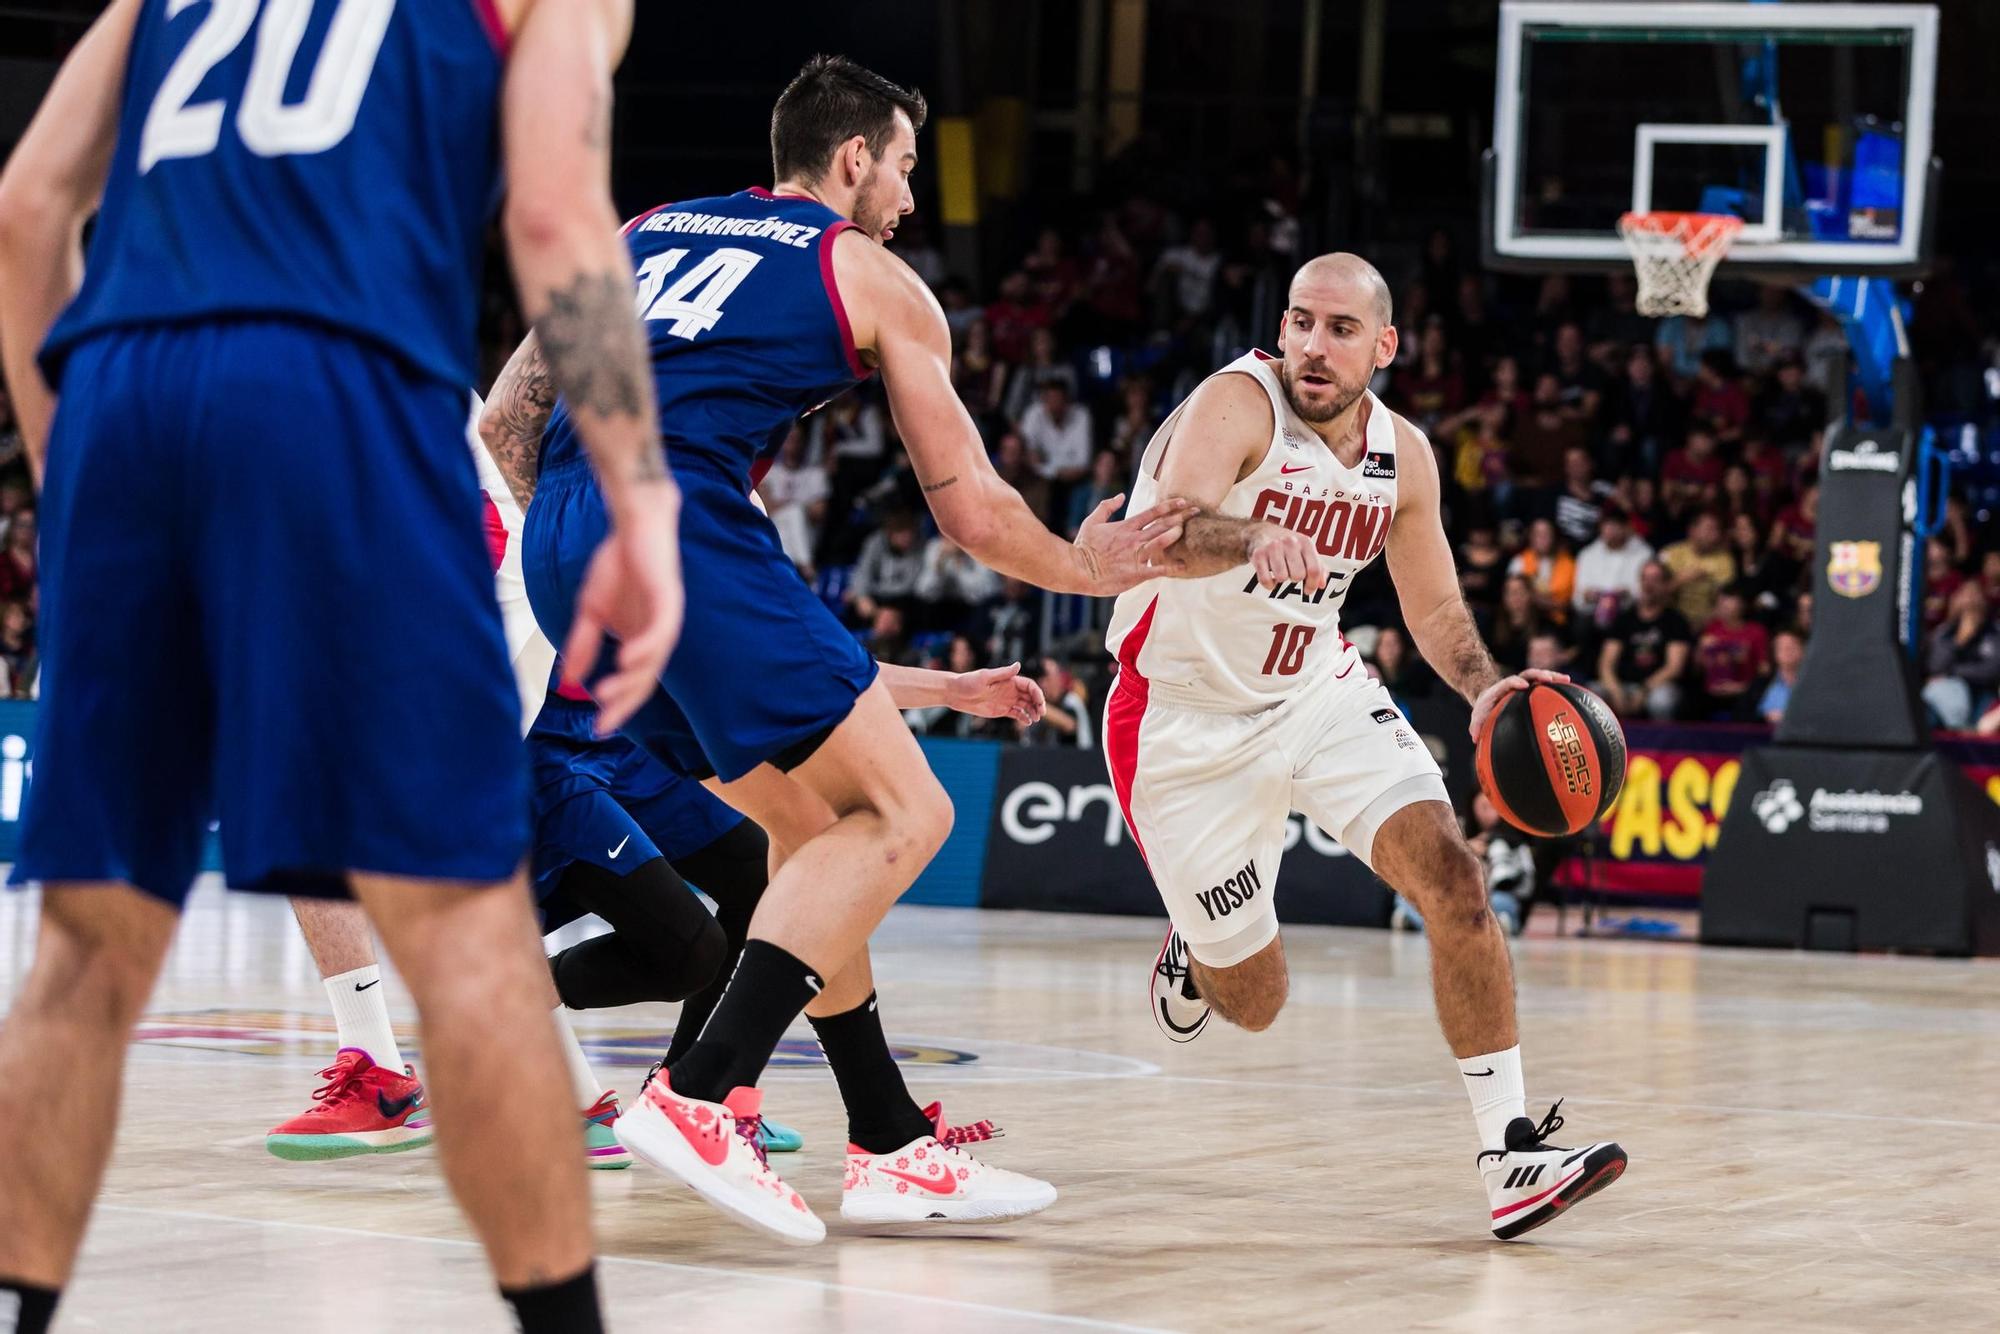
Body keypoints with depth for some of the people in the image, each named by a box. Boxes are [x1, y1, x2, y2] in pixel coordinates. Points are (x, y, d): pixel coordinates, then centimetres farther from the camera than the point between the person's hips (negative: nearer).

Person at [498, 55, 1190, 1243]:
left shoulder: (642, 235, 28)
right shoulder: (875, 278, 13)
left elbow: (510, 412, 22)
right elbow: (972, 513, 14)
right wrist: (1089, 570, 32)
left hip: (562, 549, 7)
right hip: (686, 528, -7)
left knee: (809, 823, 18)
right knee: (902, 812, -3)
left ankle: (892, 1149, 17)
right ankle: (696, 1099, -17)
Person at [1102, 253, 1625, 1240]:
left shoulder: (1403, 457, -3)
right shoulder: (1236, 404, -22)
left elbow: (1435, 611, 10)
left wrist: (1485, 687, -12)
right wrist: (1254, 540, -64)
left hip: (1319, 690, 5)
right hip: (1188, 720, -5)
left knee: (1450, 874, -18)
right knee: (1253, 1002, 4)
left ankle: (1510, 1148, -17)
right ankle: (1194, 955, 43)